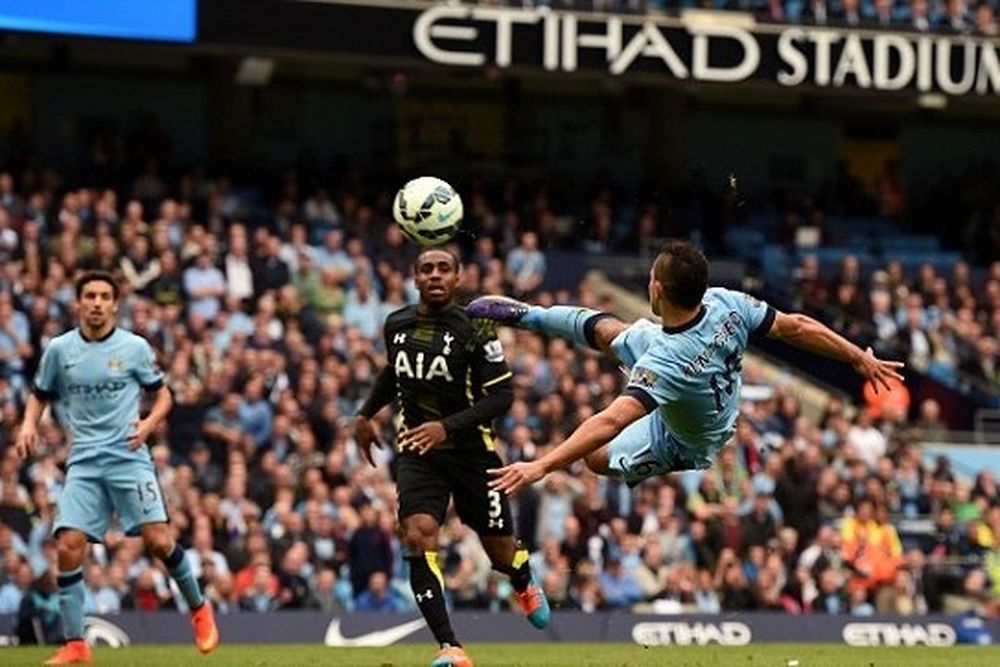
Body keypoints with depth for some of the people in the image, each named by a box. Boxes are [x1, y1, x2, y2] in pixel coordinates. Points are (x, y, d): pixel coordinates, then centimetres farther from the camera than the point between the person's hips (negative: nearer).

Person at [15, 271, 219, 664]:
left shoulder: (134, 347, 1)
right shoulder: (59, 349, 4)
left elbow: (162, 395, 10)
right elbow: (40, 395, 18)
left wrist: (149, 423, -10)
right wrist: (29, 425, -2)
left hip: (128, 456, -2)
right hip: (84, 462, 2)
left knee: (158, 540, -13)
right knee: (69, 547, -11)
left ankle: (199, 610, 12)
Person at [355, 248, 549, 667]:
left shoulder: (474, 331, -13)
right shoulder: (396, 325, 3)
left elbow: (502, 395, -15)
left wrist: (447, 427, -25)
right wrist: (366, 414, 23)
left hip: (471, 450, -3)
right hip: (417, 450, 3)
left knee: (500, 550, 8)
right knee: (418, 536, -22)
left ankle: (525, 586, 49)